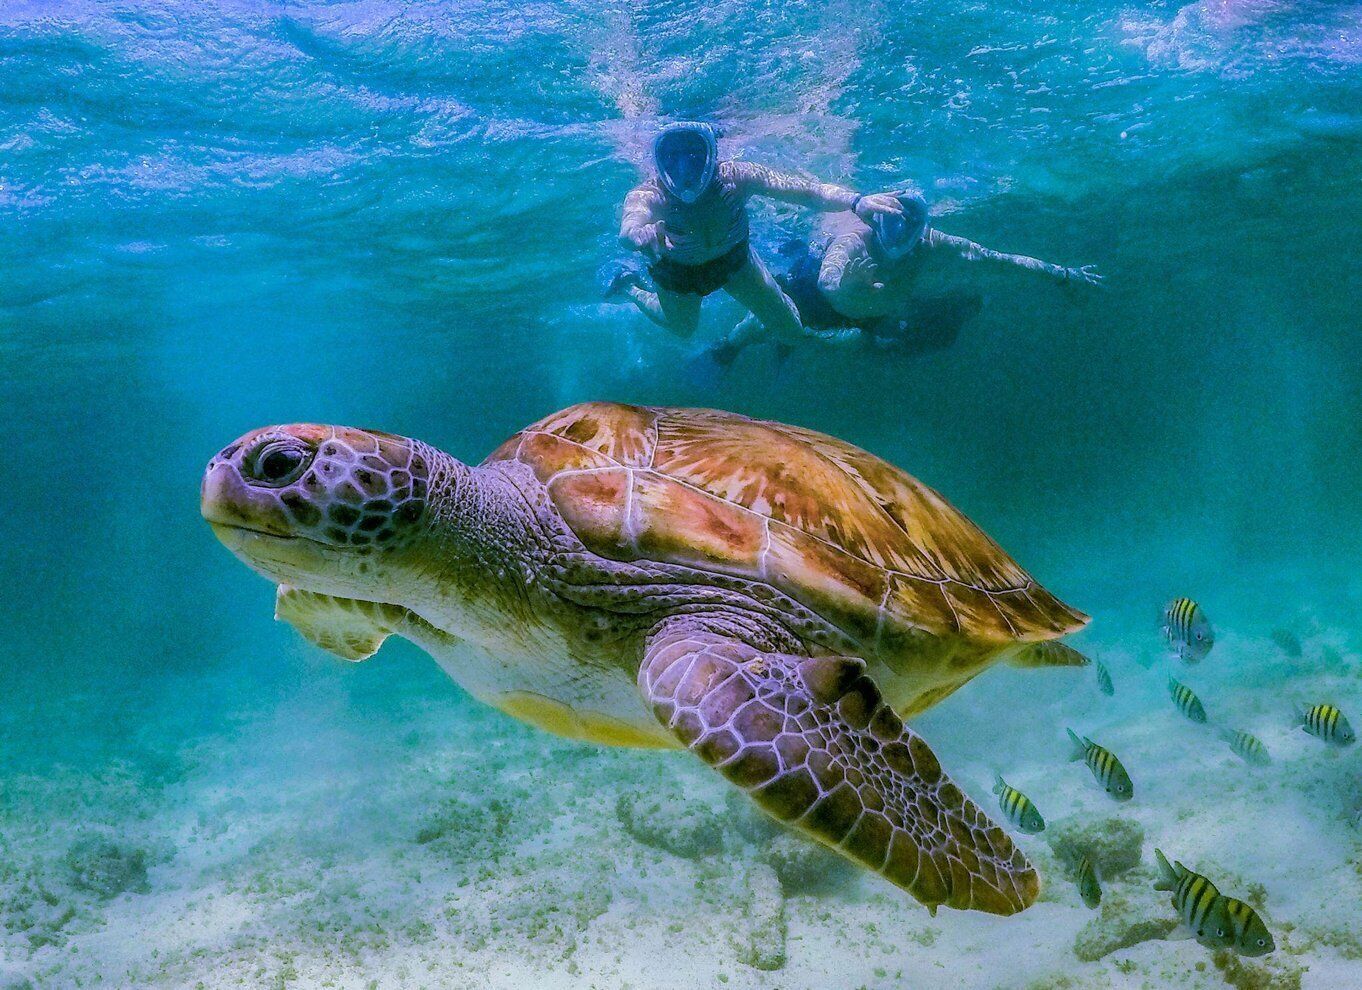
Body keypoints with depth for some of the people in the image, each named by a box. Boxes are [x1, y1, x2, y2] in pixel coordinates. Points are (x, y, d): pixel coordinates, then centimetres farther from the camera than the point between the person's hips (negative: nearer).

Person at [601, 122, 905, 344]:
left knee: (790, 329, 5)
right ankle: (630, 286, 47)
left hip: (732, 256, 2)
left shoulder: (734, 177, -37)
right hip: (676, 268, -2)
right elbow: (629, 227, -63)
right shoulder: (648, 195, -40)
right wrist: (639, 232, -89)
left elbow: (805, 190, -46)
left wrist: (856, 201, -64)